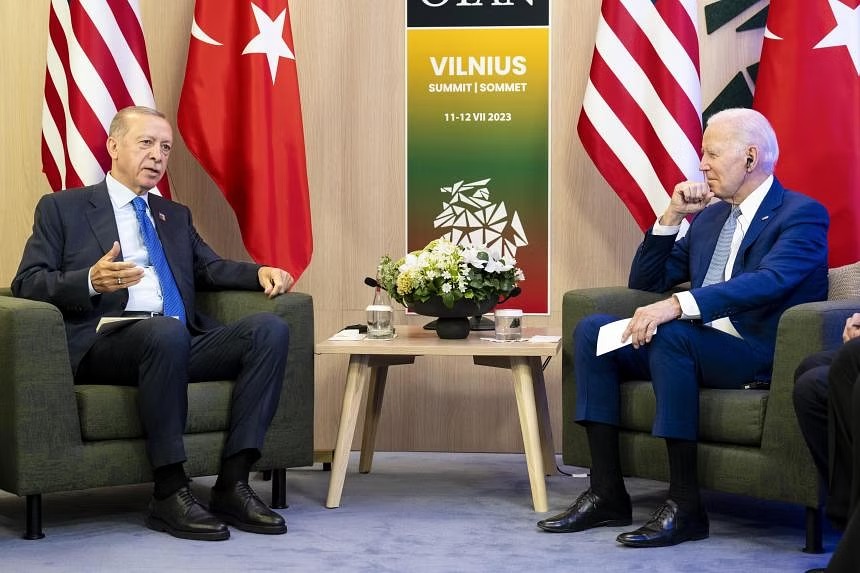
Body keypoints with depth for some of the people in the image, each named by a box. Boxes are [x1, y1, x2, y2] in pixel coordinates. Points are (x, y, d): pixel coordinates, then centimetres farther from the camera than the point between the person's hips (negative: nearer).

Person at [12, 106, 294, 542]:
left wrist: (260, 273, 5)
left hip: (183, 343, 6)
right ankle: (169, 494, -31)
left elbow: (211, 268, 28)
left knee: (269, 329, -21)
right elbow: (26, 284, 3)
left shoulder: (175, 215, 31)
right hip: (107, 342, -5)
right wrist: (91, 281, -17)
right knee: (167, 331, -39)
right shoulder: (62, 208, 14)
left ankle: (232, 483, -24)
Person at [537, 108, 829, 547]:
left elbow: (769, 281, -25)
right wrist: (672, 216, 6)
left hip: (761, 357, -8)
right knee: (591, 328, -10)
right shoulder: (708, 218, 20)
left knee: (672, 333, -35)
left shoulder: (803, 214, -5)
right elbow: (645, 282, 22)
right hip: (695, 347, 8)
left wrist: (677, 305, -36)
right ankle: (607, 495, -13)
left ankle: (685, 506, -30)